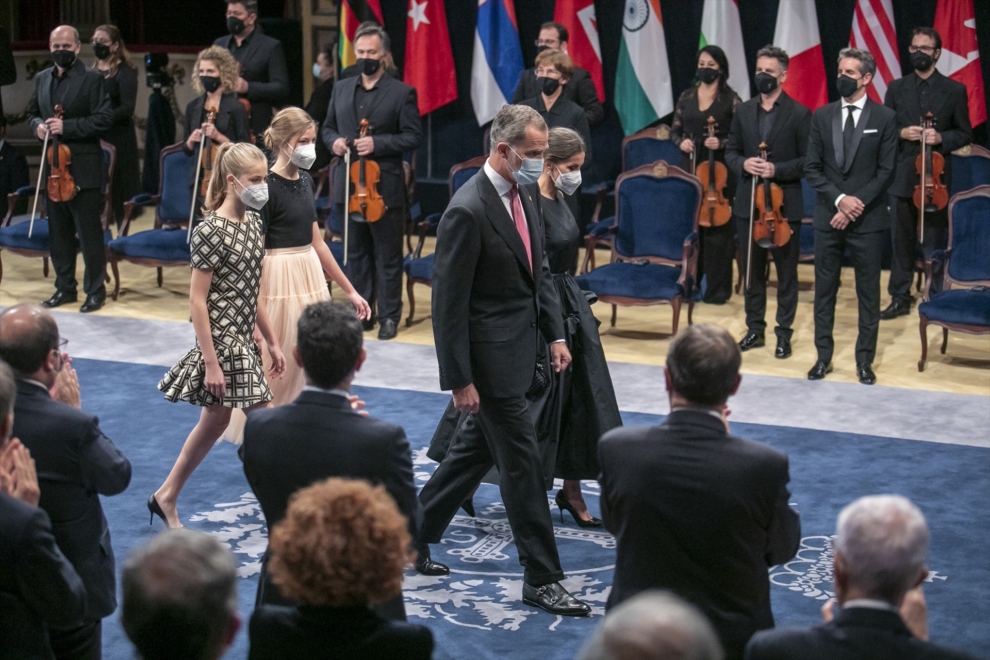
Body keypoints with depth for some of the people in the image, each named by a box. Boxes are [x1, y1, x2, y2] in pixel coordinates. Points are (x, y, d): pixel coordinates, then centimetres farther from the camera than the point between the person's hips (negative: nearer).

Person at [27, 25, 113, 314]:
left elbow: (104, 118, -12)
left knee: (89, 233, -2)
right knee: (58, 232, 12)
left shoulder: (92, 79, -6)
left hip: (83, 169, -6)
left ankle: (95, 290, 6)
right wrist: (38, 125, -2)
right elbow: (32, 113, 22)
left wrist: (67, 126, -19)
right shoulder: (42, 79, 13)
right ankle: (65, 287, 22)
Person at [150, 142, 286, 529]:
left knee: (214, 423, 16)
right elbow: (197, 300, -16)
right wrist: (210, 363, -18)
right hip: (223, 343, -9)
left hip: (245, 341, 9)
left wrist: (272, 342, 15)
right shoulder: (211, 231, -17)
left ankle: (165, 497, 29)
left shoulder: (253, 221, 7)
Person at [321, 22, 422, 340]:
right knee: (356, 254, 14)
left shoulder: (402, 92, -5)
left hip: (385, 187, -5)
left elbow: (413, 137, -8)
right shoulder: (341, 89, 10)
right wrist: (334, 141, -4)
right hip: (349, 185, 5)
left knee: (388, 257, 3)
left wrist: (378, 143, -19)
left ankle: (389, 316, 11)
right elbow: (328, 127, 19)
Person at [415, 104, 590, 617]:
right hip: (491, 353, -9)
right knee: (522, 461, -2)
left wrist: (555, 334, 9)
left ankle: (414, 532, 36)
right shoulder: (467, 211, -22)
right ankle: (541, 578, 9)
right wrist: (460, 380, -18)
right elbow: (448, 302, -19)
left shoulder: (527, 193, 5)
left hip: (521, 346, 9)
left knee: (480, 448, 20)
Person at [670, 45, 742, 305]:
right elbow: (675, 130, 14)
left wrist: (721, 143, -20)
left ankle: (717, 289, 6)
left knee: (718, 229, -1)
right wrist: (681, 141, -7)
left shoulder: (731, 99, -3)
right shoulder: (686, 97, 9)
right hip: (690, 169, 4)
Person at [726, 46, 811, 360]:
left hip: (785, 205, -4)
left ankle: (784, 334, 14)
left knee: (786, 273, 5)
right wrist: (742, 163, -10)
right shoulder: (743, 111, 8)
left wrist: (777, 169, -21)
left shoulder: (799, 114, -6)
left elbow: (807, 160, -7)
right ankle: (755, 329, 24)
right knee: (752, 271, 12)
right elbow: (731, 151, 12)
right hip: (749, 203, 4)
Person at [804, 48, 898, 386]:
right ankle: (824, 356, 16)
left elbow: (885, 171, -5)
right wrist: (839, 199, -12)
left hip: (867, 220, -2)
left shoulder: (885, 117, -1)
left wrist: (856, 207, -13)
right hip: (827, 217, 2)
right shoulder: (822, 116, 5)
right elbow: (811, 168, 2)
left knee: (868, 292, 4)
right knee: (824, 290, 7)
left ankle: (865, 360, 13)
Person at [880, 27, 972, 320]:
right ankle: (900, 299, 17)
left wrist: (942, 138, -15)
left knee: (934, 244, 3)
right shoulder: (896, 88, 8)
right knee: (901, 241, 8)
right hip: (902, 177, 2)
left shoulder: (954, 90, 2)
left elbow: (965, 134, 3)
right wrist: (900, 133, -12)